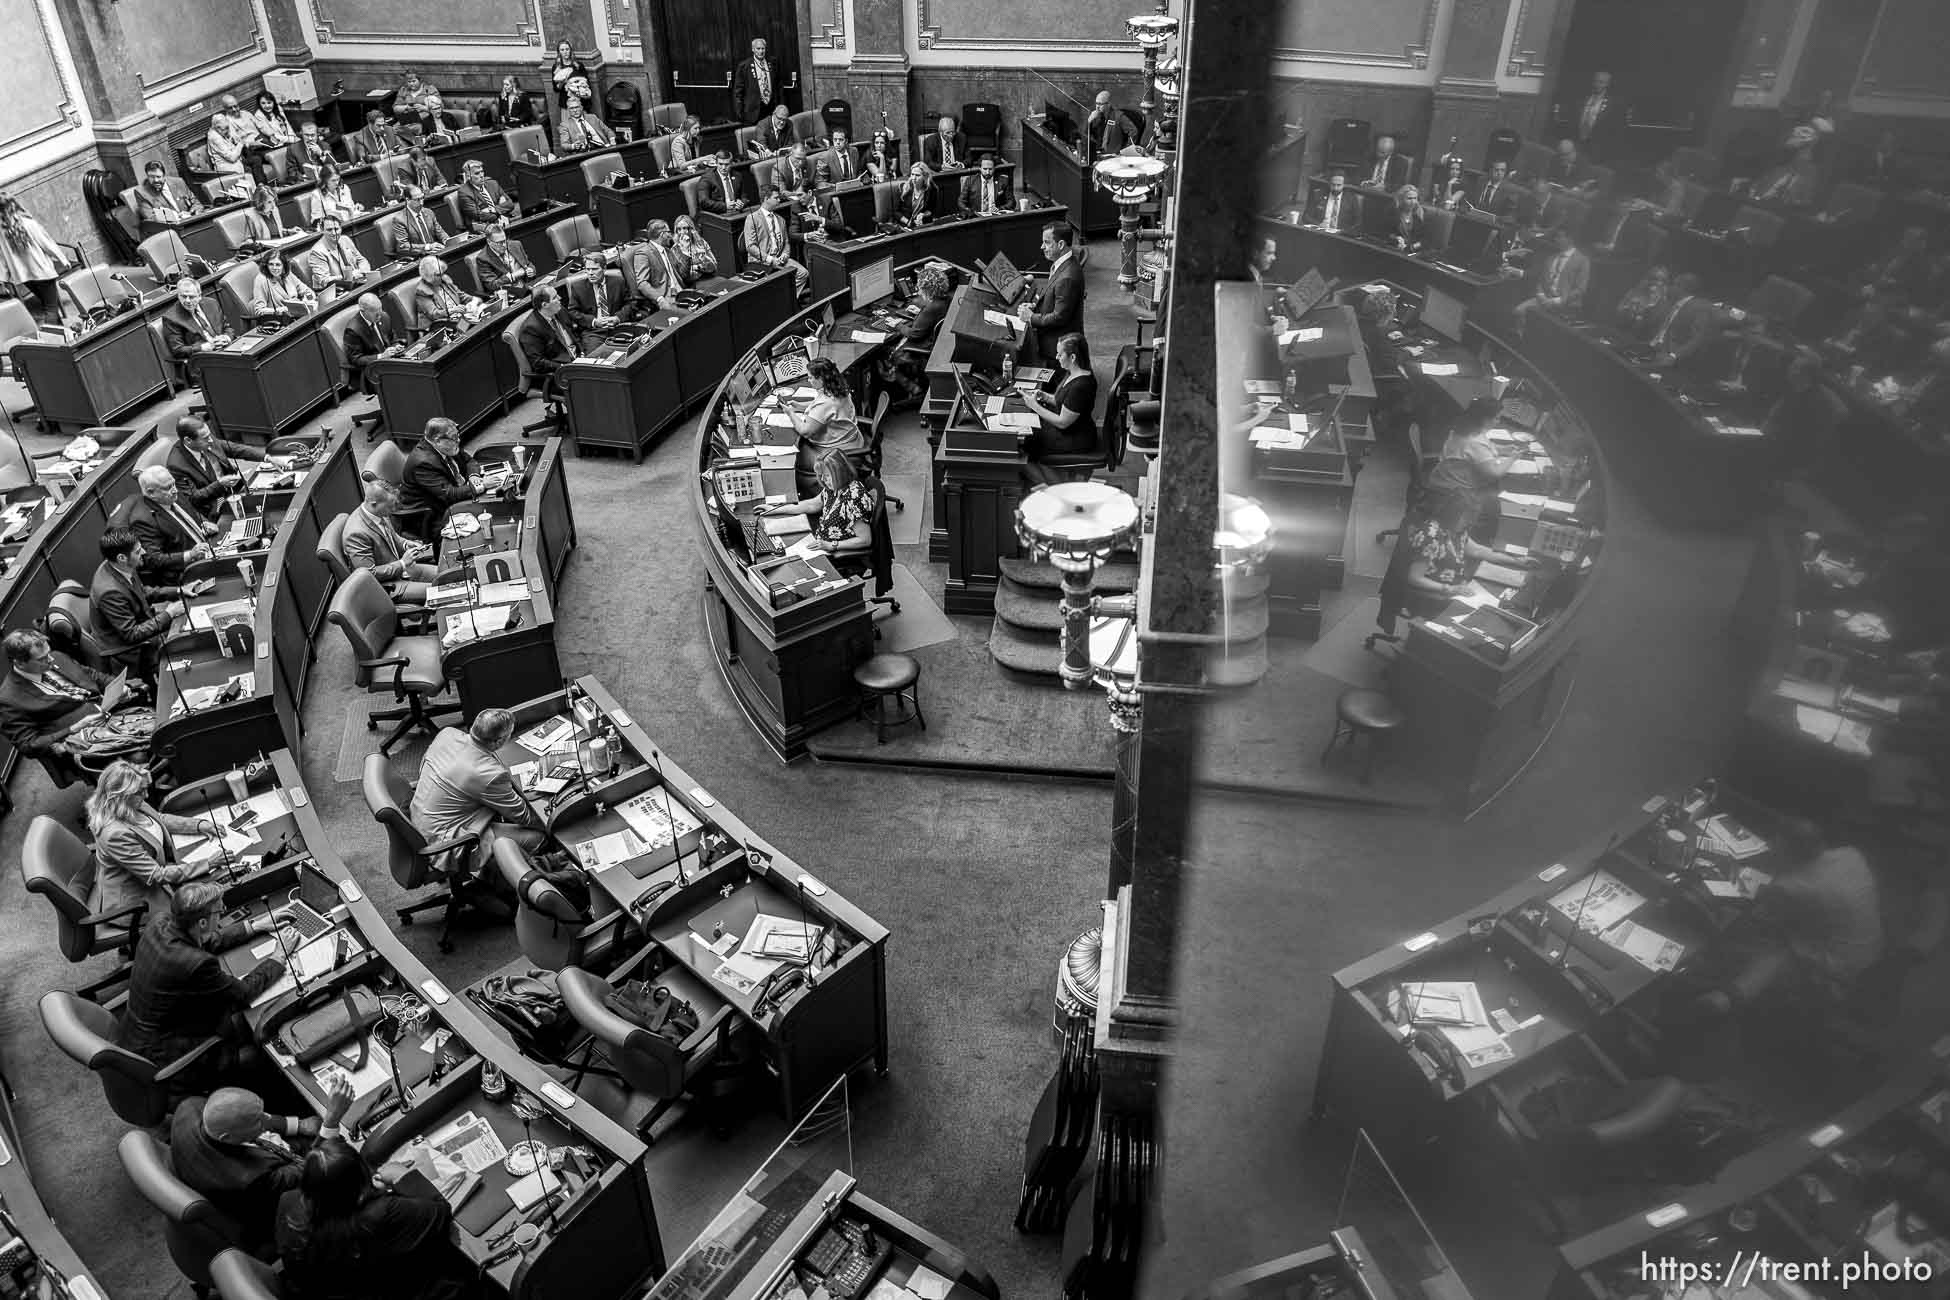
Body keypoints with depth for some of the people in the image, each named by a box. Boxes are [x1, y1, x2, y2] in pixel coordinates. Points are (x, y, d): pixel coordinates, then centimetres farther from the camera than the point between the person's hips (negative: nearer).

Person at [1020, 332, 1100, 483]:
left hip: (1076, 441, -10)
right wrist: (1044, 396, -1)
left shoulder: (1080, 387, -30)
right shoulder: (1073, 374, 1)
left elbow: (1062, 422, -24)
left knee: (1020, 453, -5)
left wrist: (1034, 405, -18)